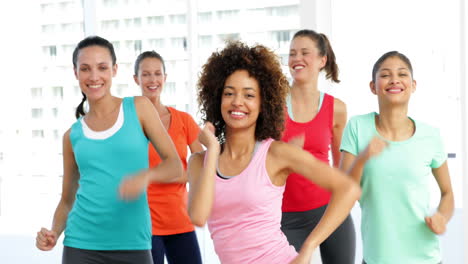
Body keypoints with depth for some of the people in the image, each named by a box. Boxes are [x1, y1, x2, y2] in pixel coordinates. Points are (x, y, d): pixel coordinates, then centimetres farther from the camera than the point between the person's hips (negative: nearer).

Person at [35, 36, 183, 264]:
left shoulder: (140, 108, 3)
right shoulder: (72, 135, 8)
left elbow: (175, 166, 0)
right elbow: (67, 199, 15)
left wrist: (145, 175, -20)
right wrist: (54, 232, -3)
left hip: (132, 244, -1)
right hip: (81, 245, 1)